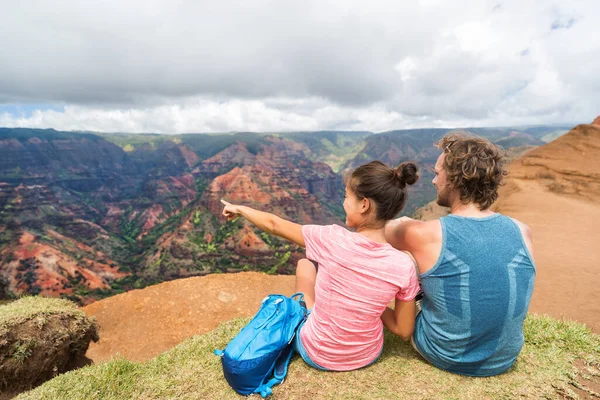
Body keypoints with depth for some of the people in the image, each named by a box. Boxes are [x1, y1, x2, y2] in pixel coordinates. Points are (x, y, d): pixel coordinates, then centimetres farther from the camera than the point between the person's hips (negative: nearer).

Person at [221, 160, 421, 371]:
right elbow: (404, 331, -9)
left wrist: (239, 209, 7)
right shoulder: (404, 266, -20)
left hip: (316, 353, -2)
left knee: (305, 264, 17)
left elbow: (273, 225, -10)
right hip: (367, 356, 3)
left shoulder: (331, 239, -26)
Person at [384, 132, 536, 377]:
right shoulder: (523, 232, -13)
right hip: (505, 361, 4)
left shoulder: (423, 235, -27)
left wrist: (403, 225, 19)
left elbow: (384, 229, -5)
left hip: (443, 358, -4)